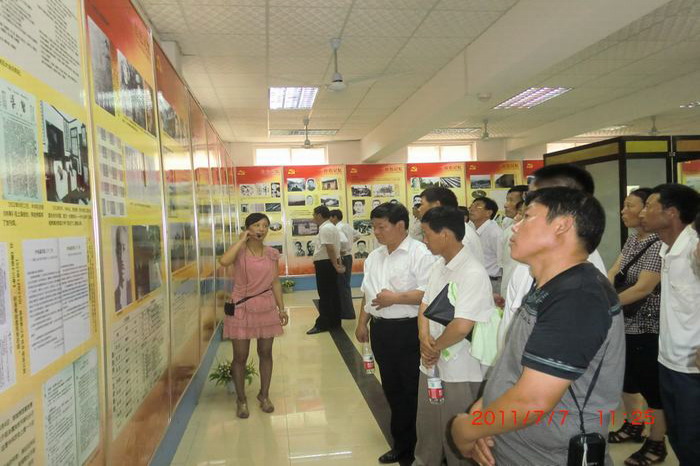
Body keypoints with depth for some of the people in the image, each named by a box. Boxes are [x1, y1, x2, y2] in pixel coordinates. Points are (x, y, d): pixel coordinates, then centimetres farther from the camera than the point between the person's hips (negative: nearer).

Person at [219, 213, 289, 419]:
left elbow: (275, 282, 8)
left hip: (266, 308, 3)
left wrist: (282, 308, 5)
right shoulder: (239, 251, -8)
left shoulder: (272, 254, 3)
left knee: (265, 353, 12)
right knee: (240, 356, 6)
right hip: (242, 308, -3)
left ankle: (264, 395, 30)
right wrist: (241, 240, -19)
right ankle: (241, 400, 23)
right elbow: (223, 261, -31)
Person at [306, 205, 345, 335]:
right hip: (330, 264, 10)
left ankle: (323, 324, -1)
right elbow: (335, 248, 18)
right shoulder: (331, 227, 19)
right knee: (333, 294, 12)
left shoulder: (325, 228, -16)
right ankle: (335, 321, 18)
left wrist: (335, 265, -21)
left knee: (325, 295, -6)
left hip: (325, 264, -10)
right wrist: (339, 263, 16)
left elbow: (330, 249, -23)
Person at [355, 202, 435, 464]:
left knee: (414, 391, 5)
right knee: (392, 389, 18)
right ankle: (402, 443, 35)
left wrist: (396, 298, -22)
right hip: (381, 330, 8)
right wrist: (362, 323, 17)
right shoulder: (374, 257, 12)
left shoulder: (420, 254, -14)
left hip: (408, 331, -8)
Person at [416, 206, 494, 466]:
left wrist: (435, 347, -12)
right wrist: (424, 337, -9)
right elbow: (425, 306, 11)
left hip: (459, 371, -8)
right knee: (427, 429, 24)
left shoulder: (473, 273, -23)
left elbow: (461, 327, -30)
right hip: (431, 364, 8)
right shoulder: (438, 267, 5)